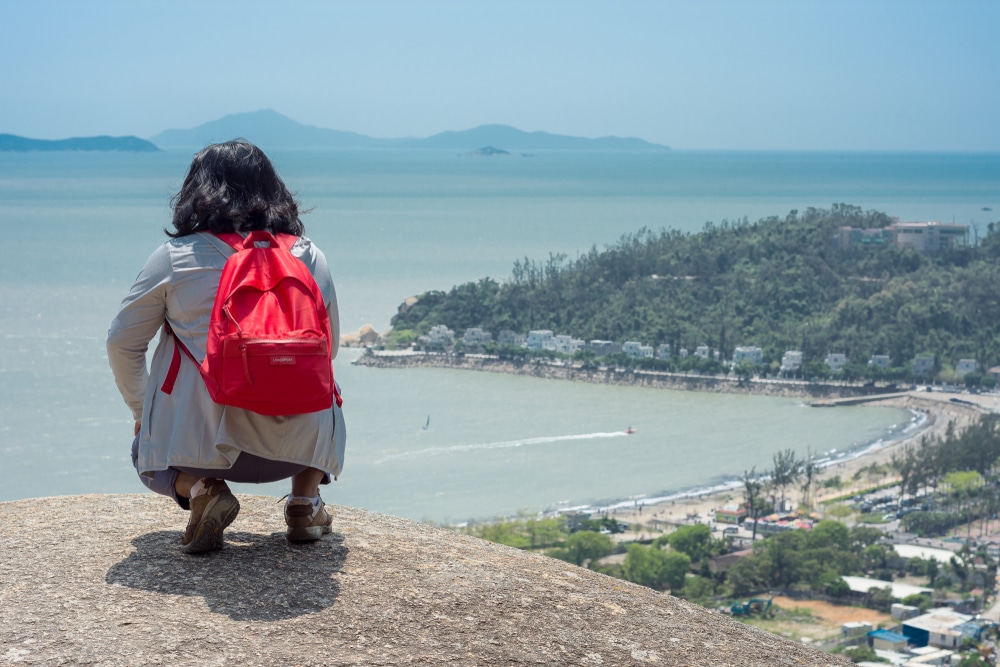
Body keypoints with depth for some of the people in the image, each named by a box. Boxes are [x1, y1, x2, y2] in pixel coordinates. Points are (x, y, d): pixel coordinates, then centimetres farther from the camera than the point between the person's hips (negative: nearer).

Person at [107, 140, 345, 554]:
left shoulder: (174, 258, 0)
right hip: (297, 444, 2)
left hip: (198, 441, -2)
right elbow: (328, 348, 18)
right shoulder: (310, 259, 6)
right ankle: (305, 502, 16)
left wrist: (142, 413, 25)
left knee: (148, 455, 32)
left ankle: (196, 488, -1)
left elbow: (122, 342, 7)